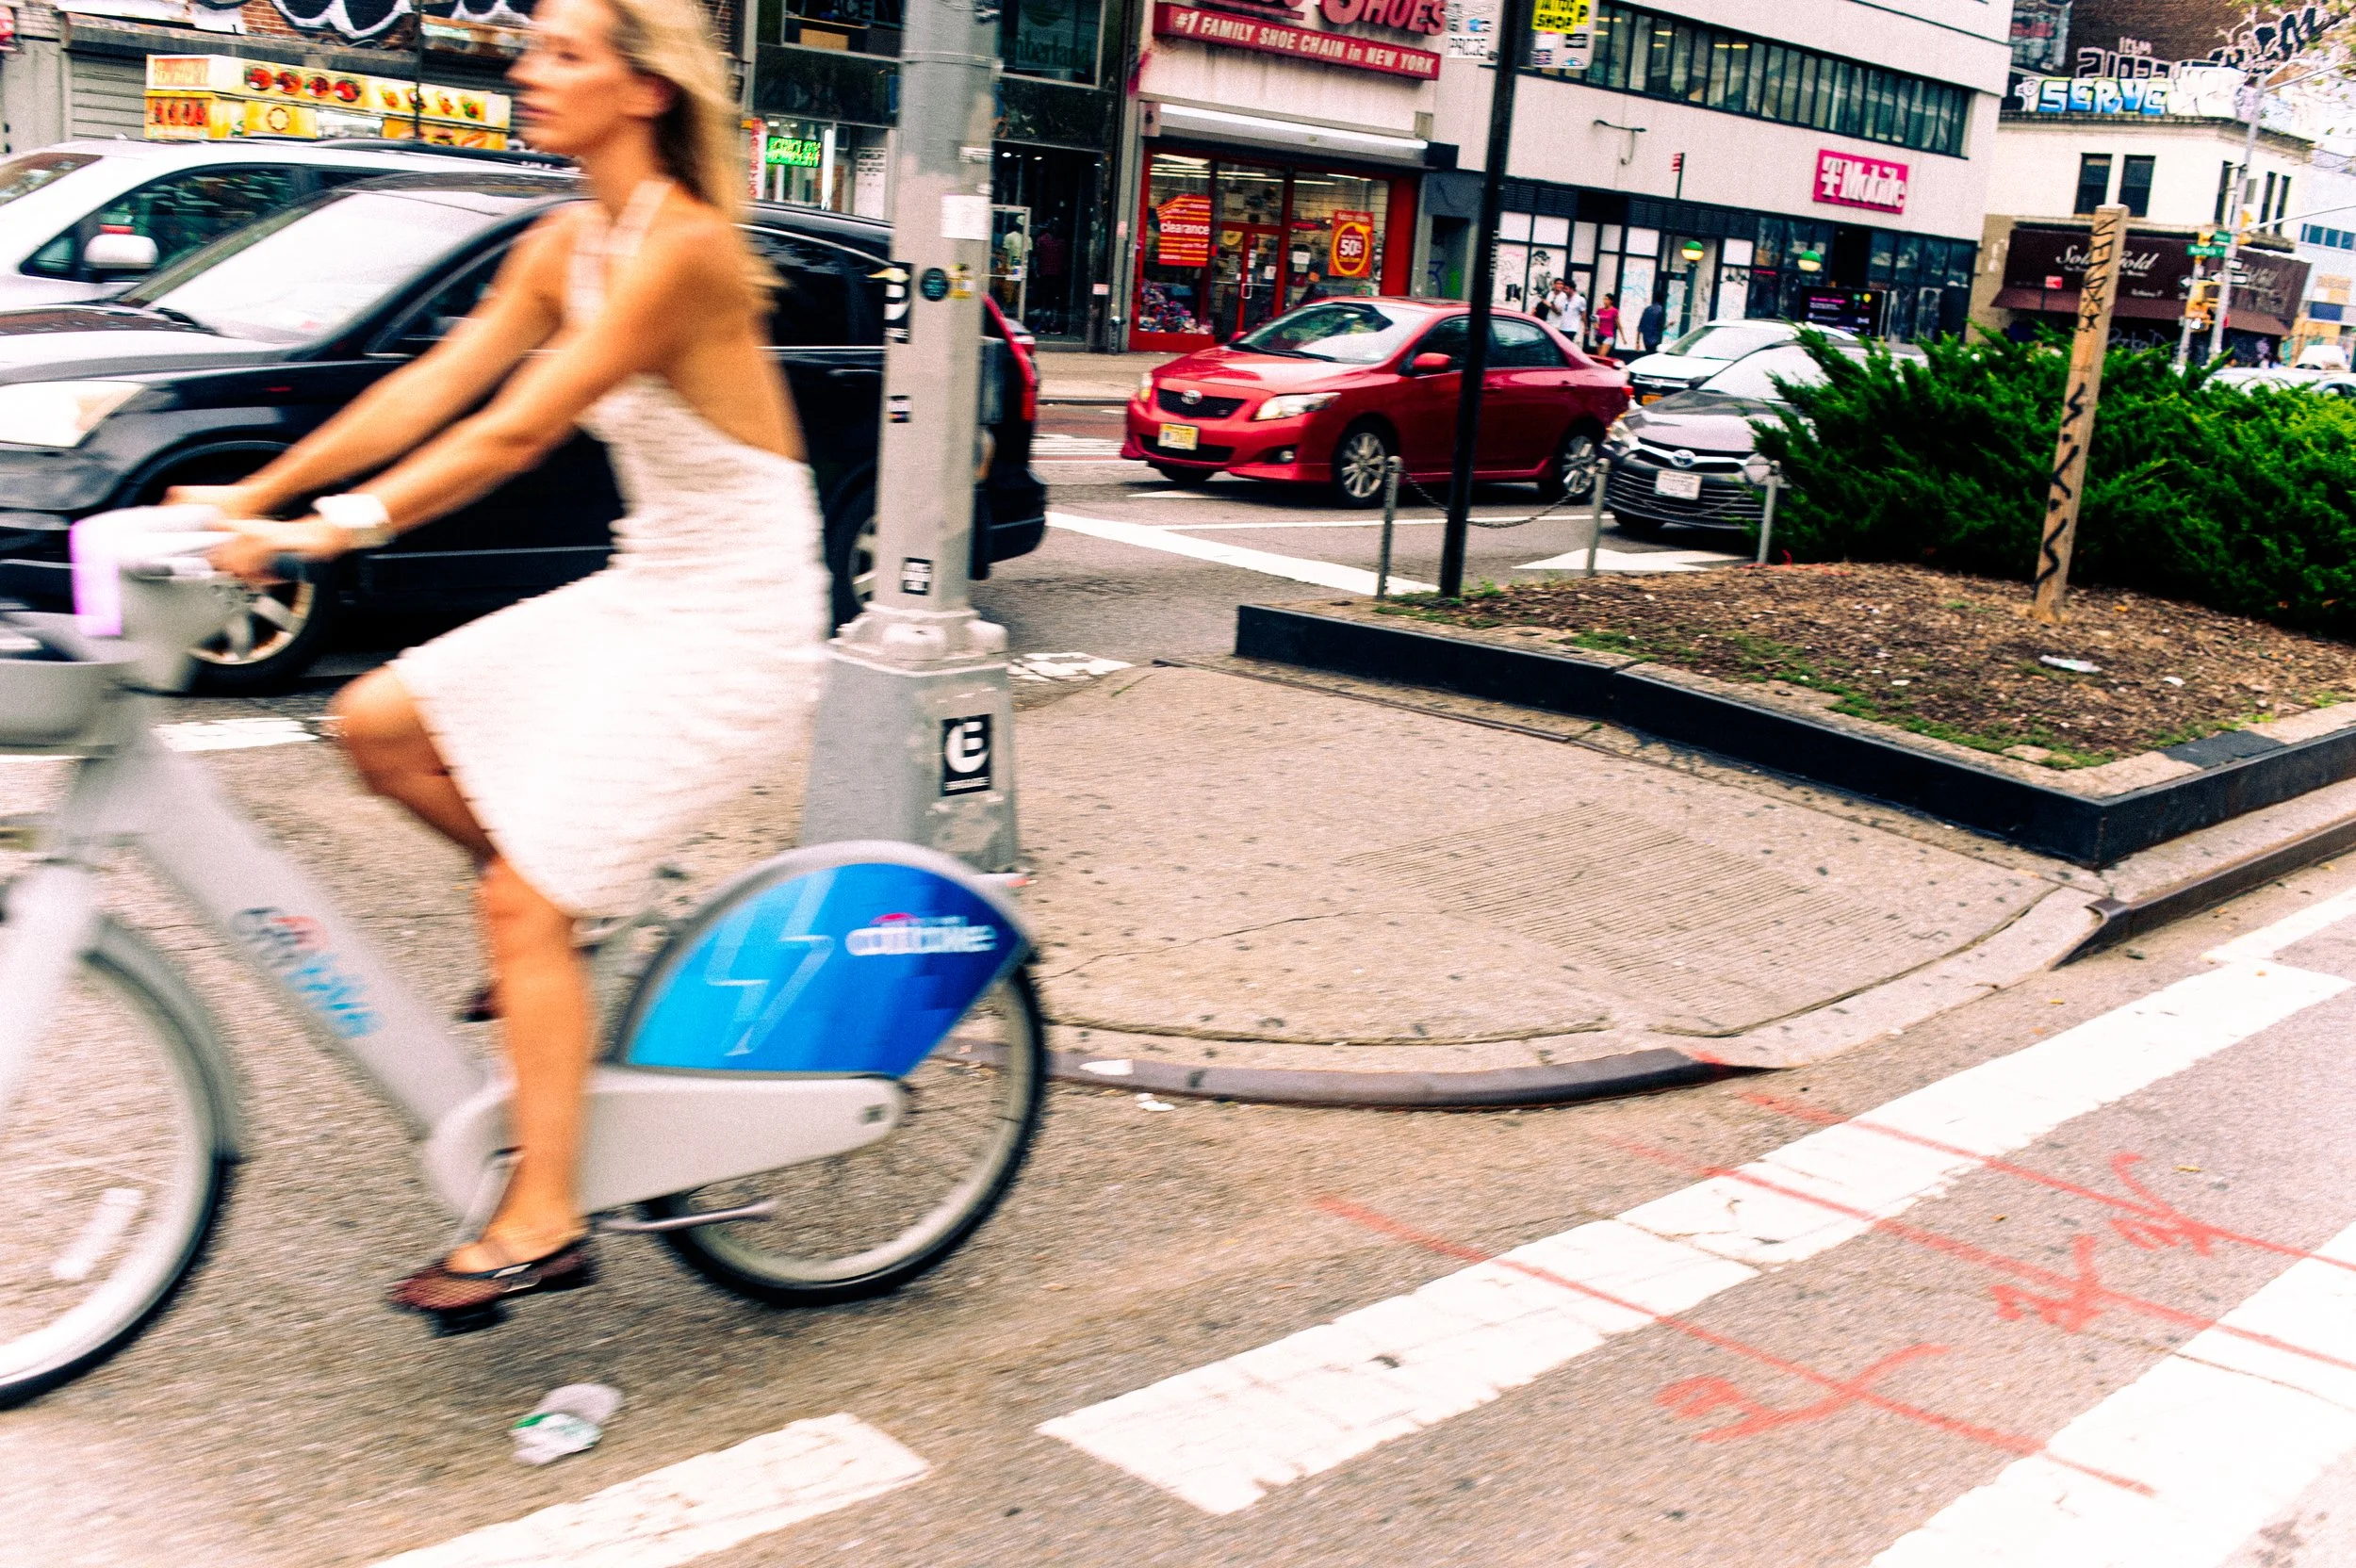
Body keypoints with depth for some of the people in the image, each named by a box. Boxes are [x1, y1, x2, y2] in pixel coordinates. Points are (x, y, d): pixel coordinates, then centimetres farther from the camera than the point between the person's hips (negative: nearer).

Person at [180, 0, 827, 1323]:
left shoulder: (685, 246, -19)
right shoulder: (564, 247, 8)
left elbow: (516, 431, -25)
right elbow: (429, 388, 4)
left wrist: (336, 526, -29)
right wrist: (251, 495, -2)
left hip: (734, 621, -8)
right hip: (643, 592, 8)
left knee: (526, 901, -10)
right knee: (380, 721, 2)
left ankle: (544, 1225, 0)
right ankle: (576, 912, 20)